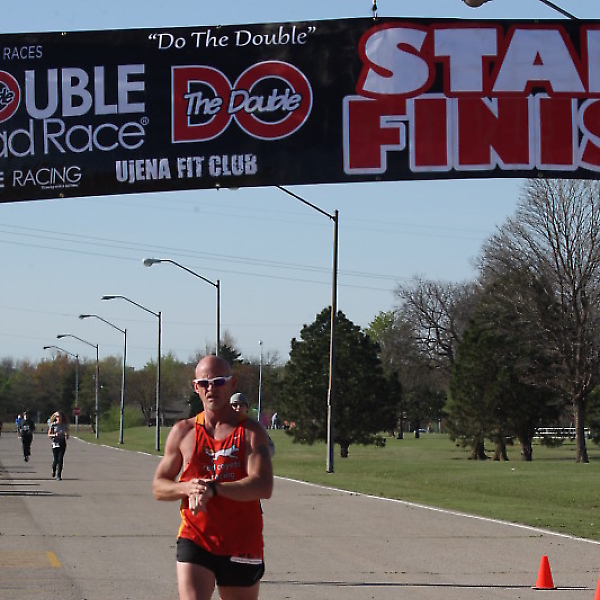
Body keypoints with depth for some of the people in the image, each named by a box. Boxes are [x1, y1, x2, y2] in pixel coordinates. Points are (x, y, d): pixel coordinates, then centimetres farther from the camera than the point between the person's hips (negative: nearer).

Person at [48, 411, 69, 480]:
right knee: (55, 460, -2)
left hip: (62, 444, 1)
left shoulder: (64, 425, 6)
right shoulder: (53, 425, 0)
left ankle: (59, 476, -5)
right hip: (55, 443, -1)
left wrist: (66, 436, -14)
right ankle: (53, 470, 30)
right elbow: (49, 435, 1)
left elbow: (67, 435, 10)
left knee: (60, 459, -8)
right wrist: (55, 435, -16)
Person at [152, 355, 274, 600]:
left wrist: (214, 488, -27)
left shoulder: (250, 432, -1)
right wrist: (187, 488, -12)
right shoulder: (184, 431, 7)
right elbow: (158, 487, 10)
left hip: (242, 545, 0)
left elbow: (264, 486, -15)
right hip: (194, 541, 0)